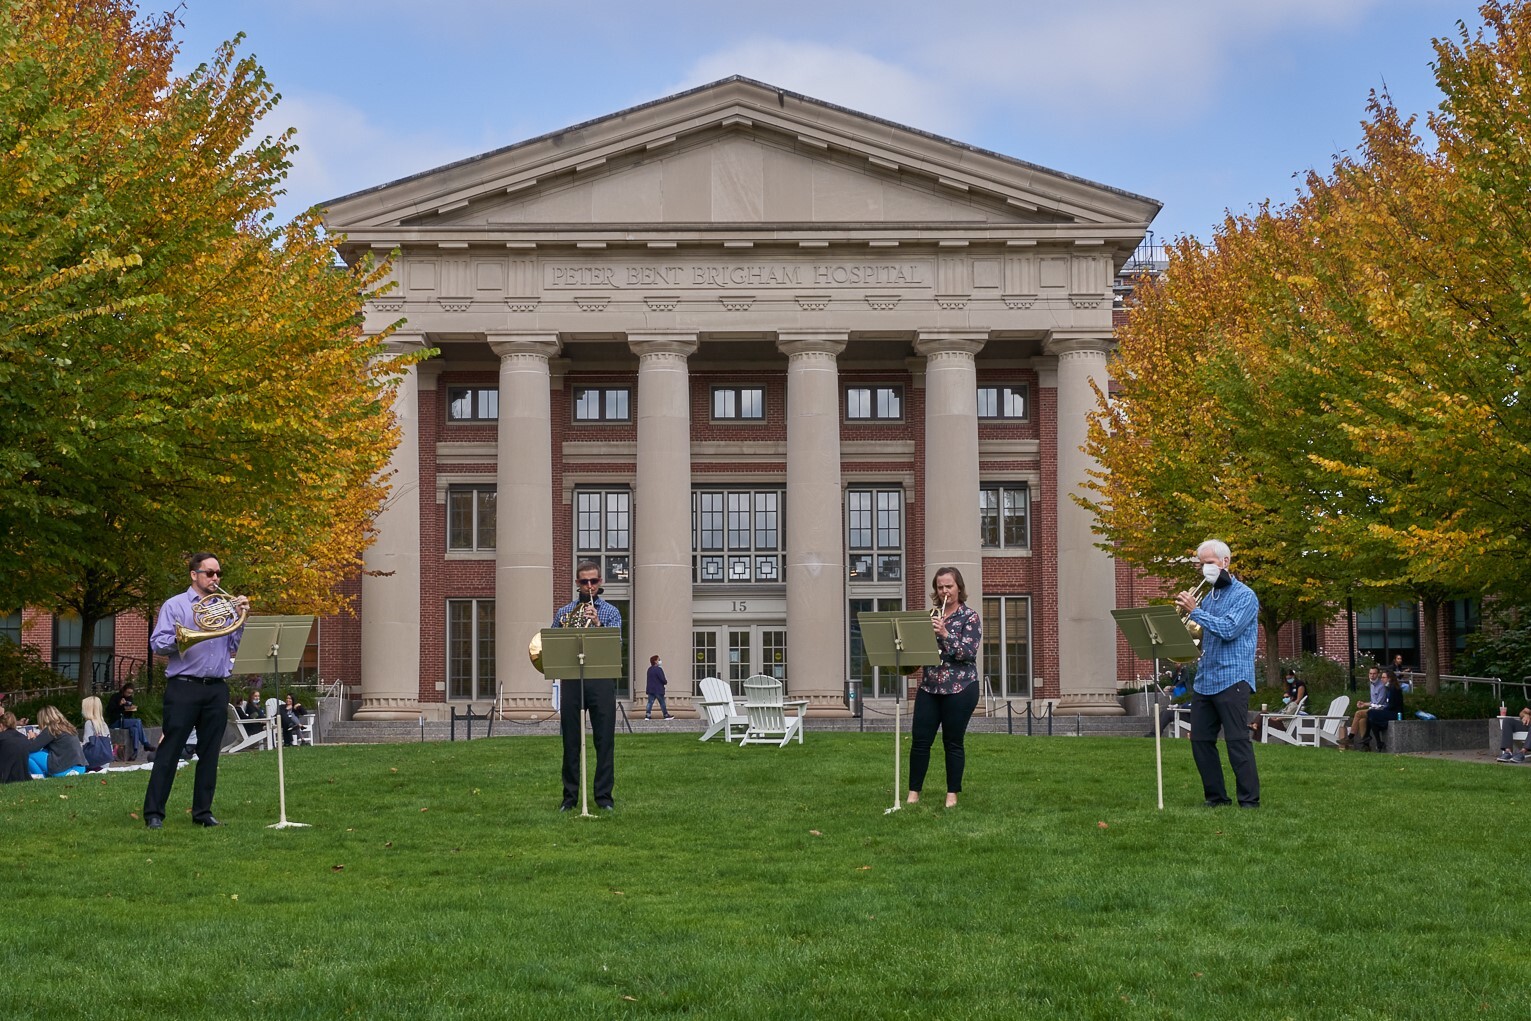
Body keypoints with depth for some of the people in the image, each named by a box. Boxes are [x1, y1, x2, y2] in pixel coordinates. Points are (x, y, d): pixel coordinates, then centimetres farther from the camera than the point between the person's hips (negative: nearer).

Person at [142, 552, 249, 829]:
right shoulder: (175, 605, 4)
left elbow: (237, 647, 10)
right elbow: (157, 643, -5)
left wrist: (242, 618, -1)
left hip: (217, 689, 4)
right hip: (184, 687, -4)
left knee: (210, 752, 6)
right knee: (170, 749, -4)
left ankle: (203, 811, 12)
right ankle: (153, 812, -3)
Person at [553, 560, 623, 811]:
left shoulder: (610, 612, 8)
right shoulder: (564, 613, 15)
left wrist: (597, 624, -20)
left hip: (601, 680, -2)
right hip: (571, 680, 2)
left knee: (604, 740, -2)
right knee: (570, 741, 4)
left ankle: (604, 796, 4)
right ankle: (570, 796, 11)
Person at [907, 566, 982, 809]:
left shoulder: (970, 617, -4)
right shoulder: (932, 615, 11)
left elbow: (969, 653, -15)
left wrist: (944, 634, -25)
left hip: (960, 688, -5)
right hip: (929, 686, 5)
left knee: (953, 742, 1)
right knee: (920, 740, 1)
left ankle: (952, 795, 10)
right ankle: (913, 793, 8)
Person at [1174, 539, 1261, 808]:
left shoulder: (1244, 596, -5)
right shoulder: (1208, 596, 17)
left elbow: (1229, 629, -19)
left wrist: (1195, 612, -17)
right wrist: (1185, 614, 2)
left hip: (1232, 679, -8)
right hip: (1204, 680, 8)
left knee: (1237, 741, -9)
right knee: (1200, 741, 6)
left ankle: (1249, 800, -6)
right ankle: (1216, 797, 14)